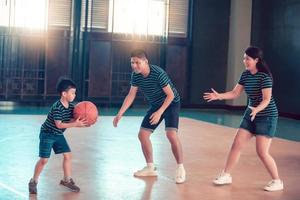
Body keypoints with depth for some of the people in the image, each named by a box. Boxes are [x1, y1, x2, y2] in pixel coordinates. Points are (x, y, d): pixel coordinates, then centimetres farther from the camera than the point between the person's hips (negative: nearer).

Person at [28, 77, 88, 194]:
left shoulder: (71, 106, -4)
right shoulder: (57, 107, -28)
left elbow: (71, 120, -4)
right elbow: (59, 125, -30)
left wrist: (81, 122, -22)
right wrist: (75, 124, -32)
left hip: (58, 135, 8)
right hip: (47, 134, -7)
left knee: (67, 155, 2)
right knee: (44, 159, -7)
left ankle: (66, 180, 16)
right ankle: (33, 182, 10)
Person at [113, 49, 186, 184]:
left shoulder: (158, 73, -30)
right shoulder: (135, 75, -11)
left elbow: (170, 95, -24)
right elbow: (131, 95, -3)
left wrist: (159, 112, -31)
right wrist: (120, 114, -10)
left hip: (171, 103, -7)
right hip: (155, 105, 7)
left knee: (171, 134, -24)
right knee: (142, 135, 1)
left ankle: (180, 168, -9)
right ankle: (150, 168, 16)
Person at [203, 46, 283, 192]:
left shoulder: (265, 76, -20)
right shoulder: (245, 75, 1)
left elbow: (267, 99, -25)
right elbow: (235, 93, 4)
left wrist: (256, 110, -42)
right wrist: (219, 96, -10)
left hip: (266, 116, -7)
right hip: (250, 114, 7)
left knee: (262, 152, -9)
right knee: (236, 145, 5)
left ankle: (277, 181, 6)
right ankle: (226, 175, 16)